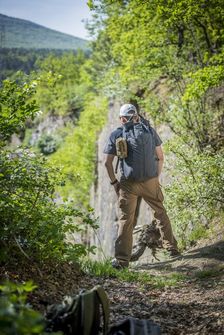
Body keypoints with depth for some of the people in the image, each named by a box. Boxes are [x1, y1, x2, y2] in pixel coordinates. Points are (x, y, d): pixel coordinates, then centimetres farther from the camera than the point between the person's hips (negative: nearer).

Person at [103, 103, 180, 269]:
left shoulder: (116, 134, 2)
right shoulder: (149, 130, 6)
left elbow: (108, 163, -1)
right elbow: (160, 157, 8)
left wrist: (114, 182, 9)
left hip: (128, 184, -1)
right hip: (151, 181, 1)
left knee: (126, 220, 5)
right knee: (161, 214, 19)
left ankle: (122, 259, 0)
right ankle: (172, 247, 22)